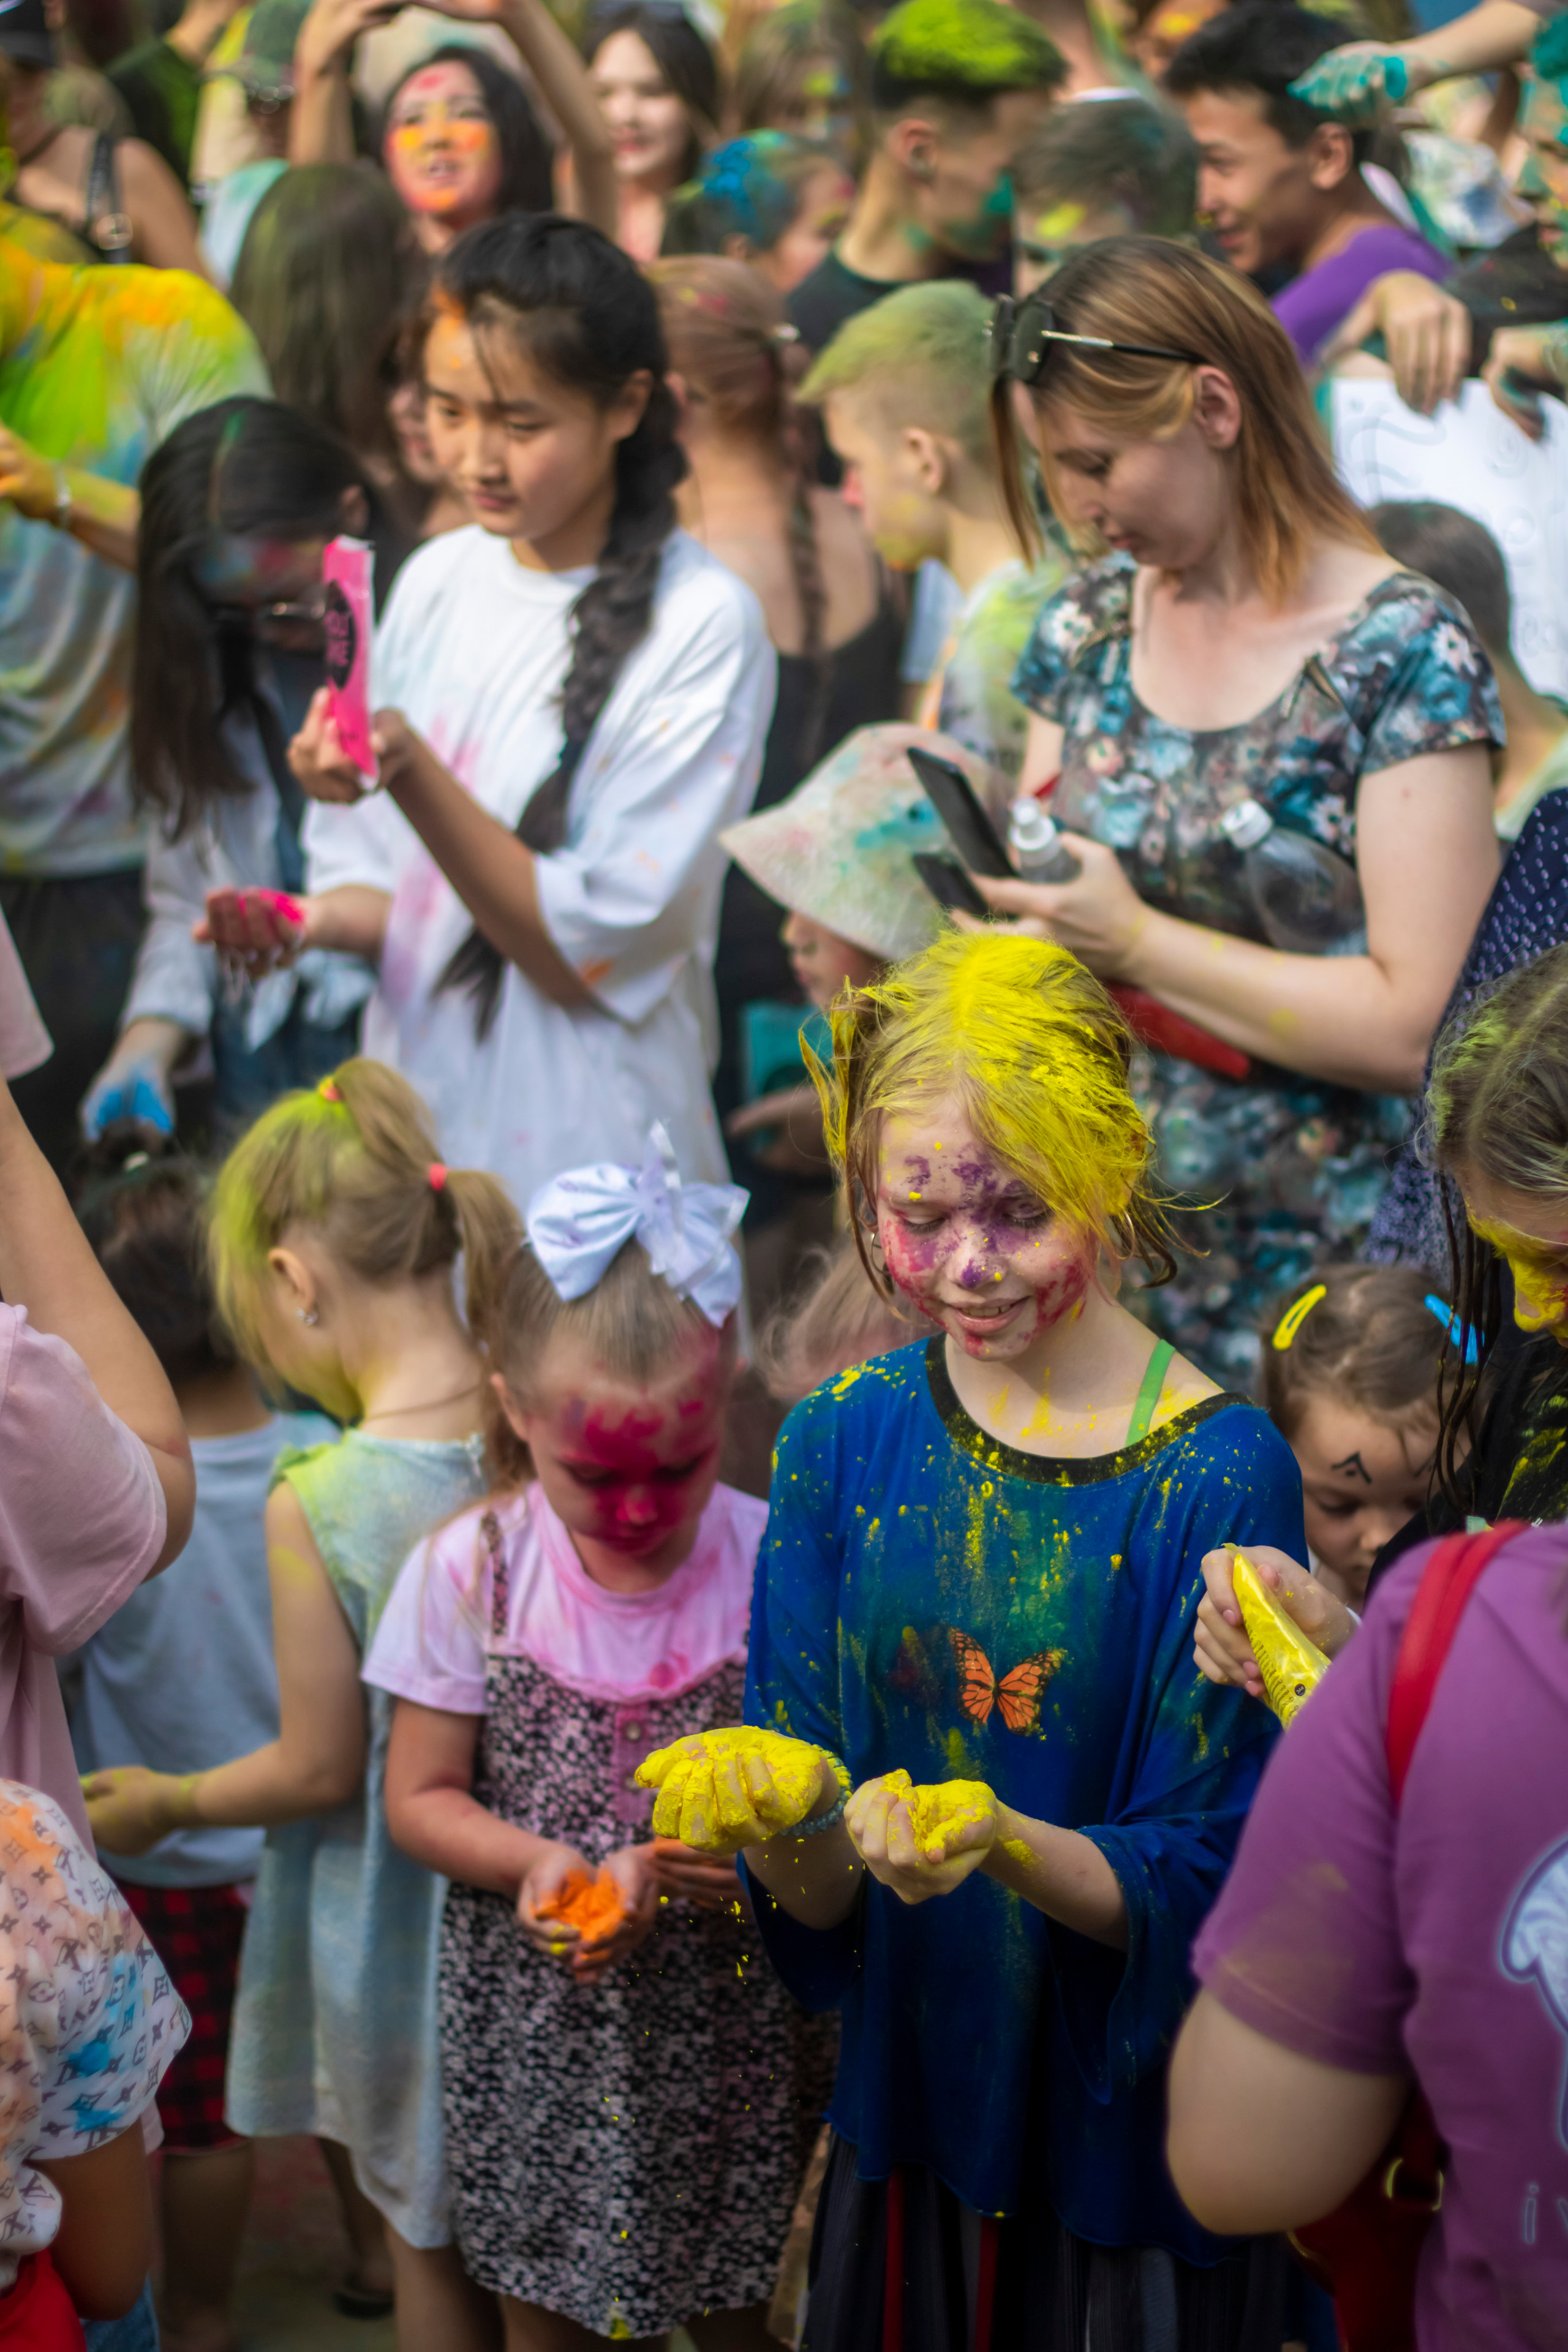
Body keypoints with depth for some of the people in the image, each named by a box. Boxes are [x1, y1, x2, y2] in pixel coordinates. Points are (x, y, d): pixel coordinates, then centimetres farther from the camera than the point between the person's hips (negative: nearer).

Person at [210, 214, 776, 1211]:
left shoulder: (703, 623, -13)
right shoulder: (436, 580, 6)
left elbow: (590, 952, -16)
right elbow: (383, 872, 12)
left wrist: (412, 773, -24)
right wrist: (320, 917, -10)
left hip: (590, 1155, -5)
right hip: (414, 1114, 5)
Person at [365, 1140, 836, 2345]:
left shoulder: (773, 1562, -11)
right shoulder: (468, 1570, -9)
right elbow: (419, 1798, -3)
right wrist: (536, 1863, -21)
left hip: (733, 2007, 0)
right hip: (536, 2010, 1)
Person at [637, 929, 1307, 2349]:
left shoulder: (1220, 1477, -14)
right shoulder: (841, 1445, -4)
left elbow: (1195, 1886, -14)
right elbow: (818, 1912, -4)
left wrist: (1003, 1843, -32)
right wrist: (797, 1821, -26)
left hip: (1135, 2168, -3)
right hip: (904, 2120, 3)